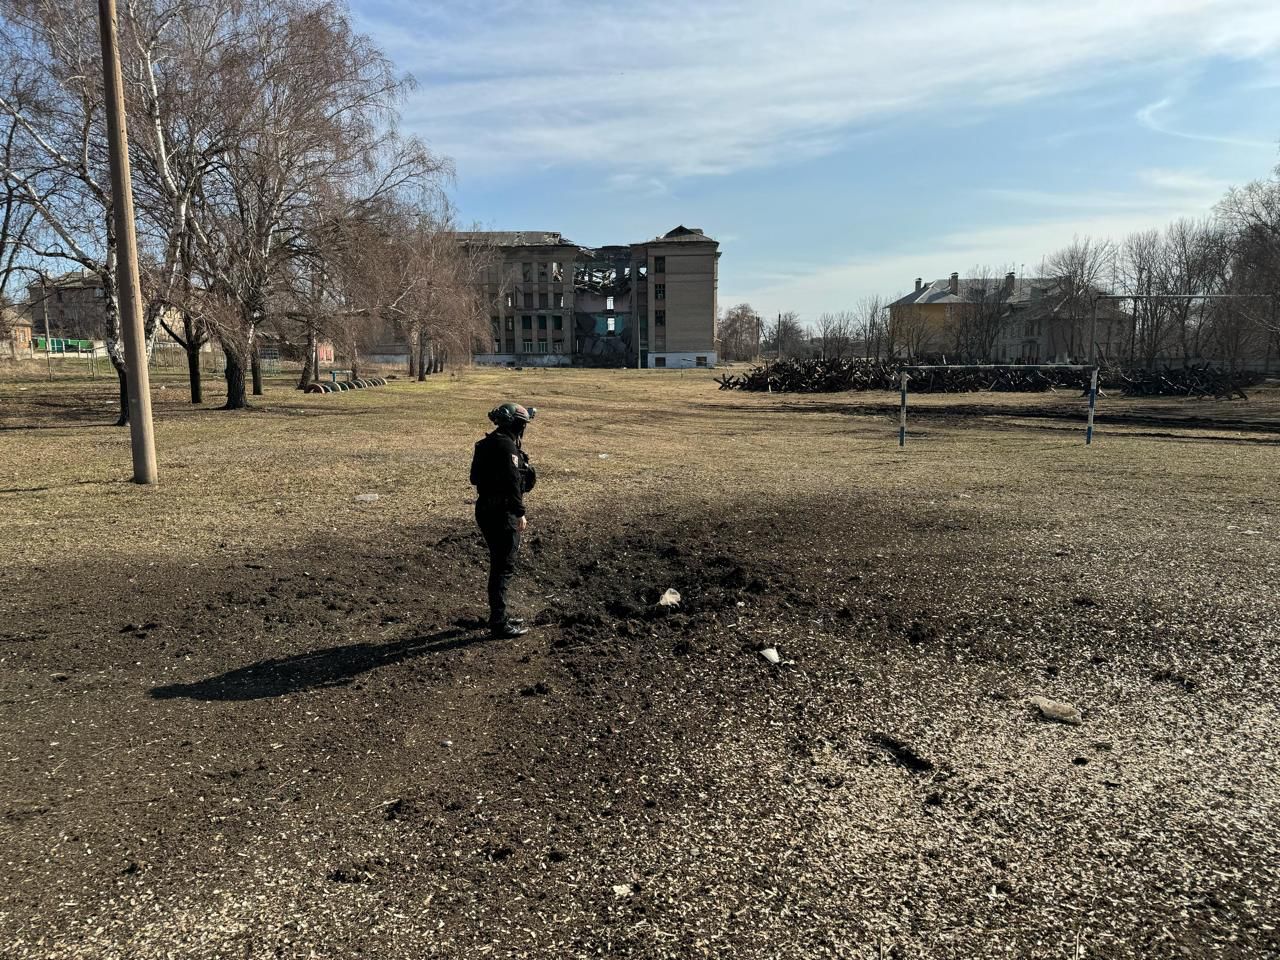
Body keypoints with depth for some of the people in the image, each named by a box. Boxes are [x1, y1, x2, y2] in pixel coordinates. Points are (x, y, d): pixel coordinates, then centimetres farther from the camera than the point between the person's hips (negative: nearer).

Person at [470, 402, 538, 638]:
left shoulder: (487, 444, 13)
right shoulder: (507, 446, -17)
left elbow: (476, 477, 19)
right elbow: (512, 482, -23)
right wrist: (520, 513, -19)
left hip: (487, 510, 10)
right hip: (502, 514, -10)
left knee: (499, 564, 19)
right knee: (504, 568, -3)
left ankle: (498, 616, 29)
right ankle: (499, 623, 3)